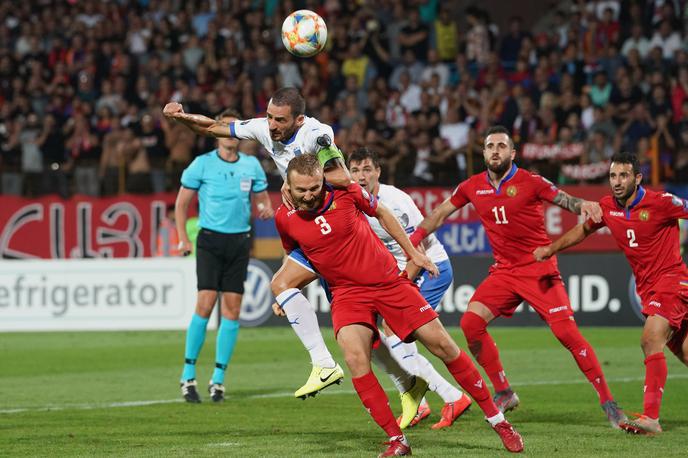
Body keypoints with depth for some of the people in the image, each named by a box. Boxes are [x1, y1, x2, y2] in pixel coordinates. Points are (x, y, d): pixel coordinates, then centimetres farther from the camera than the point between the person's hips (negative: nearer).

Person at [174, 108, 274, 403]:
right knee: (205, 304, -14)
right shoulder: (202, 164, -2)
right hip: (210, 239, -3)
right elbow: (182, 202, 3)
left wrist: (266, 210, -8)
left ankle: (218, 379, 7)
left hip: (239, 242, 3)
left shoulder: (252, 165, 8)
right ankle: (188, 376, -4)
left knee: (232, 310, 0)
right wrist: (183, 238, -6)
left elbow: (263, 199, 17)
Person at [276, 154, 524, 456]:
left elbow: (381, 212, 7)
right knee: (355, 358, -26)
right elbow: (292, 257, 15)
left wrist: (413, 253, 10)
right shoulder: (285, 218, -8)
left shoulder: (345, 192, -13)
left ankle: (497, 420, 13)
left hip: (389, 281, 0)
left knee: (443, 345, -2)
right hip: (347, 292, 0)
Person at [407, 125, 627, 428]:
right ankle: (504, 393, 3)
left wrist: (584, 205, -33)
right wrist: (413, 239, 11)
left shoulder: (529, 182, -9)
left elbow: (566, 201, -11)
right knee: (471, 323, -12)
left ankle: (608, 403, -6)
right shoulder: (472, 187, 4)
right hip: (504, 271, 5)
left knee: (567, 332, -14)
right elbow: (441, 213, 16)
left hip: (539, 268, -5)